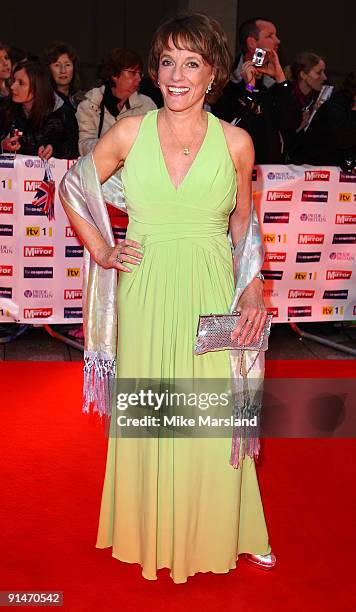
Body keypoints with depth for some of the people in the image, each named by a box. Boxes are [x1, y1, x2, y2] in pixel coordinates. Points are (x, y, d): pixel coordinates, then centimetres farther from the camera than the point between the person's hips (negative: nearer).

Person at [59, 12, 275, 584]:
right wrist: (101, 251, 5)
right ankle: (151, 530, 33)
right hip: (145, 295, 1)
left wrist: (254, 289, -1)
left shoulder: (235, 142, -1)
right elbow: (71, 187, 12)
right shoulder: (129, 134, -1)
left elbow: (244, 222, 10)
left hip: (211, 295, 0)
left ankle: (220, 531, 31)